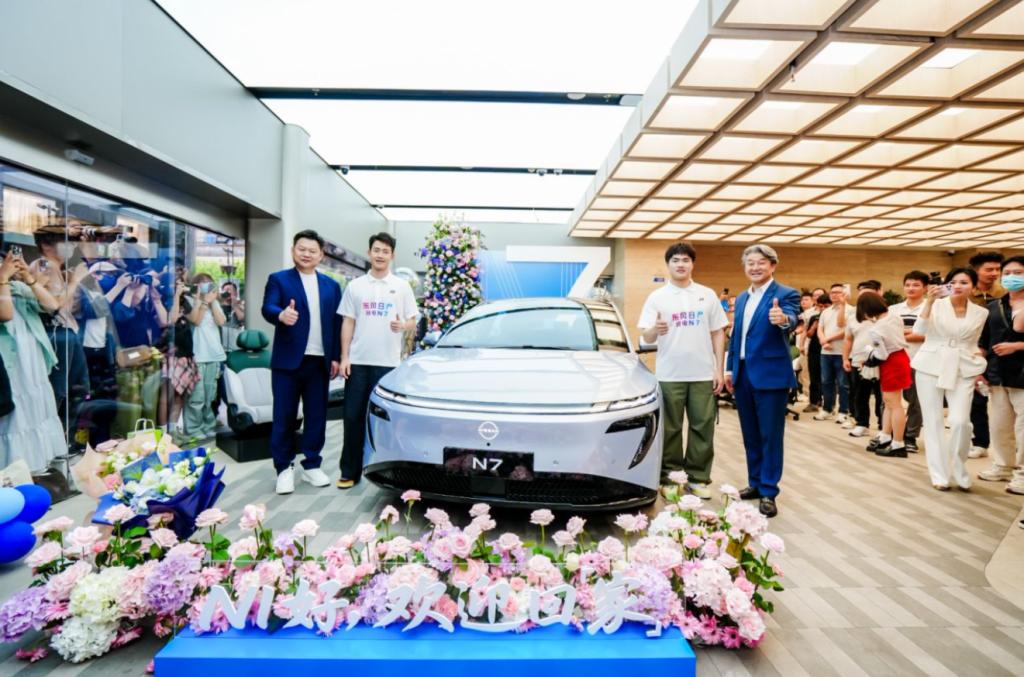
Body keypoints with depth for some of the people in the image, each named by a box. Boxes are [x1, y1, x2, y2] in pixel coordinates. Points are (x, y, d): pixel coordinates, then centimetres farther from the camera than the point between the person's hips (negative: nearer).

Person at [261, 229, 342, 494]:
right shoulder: (278, 279, 3)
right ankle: (284, 468, 13)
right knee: (284, 417, 3)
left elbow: (337, 323, 10)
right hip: (288, 360, -3)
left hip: (320, 362, 3)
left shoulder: (331, 285, 13)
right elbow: (267, 309, -13)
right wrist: (281, 315, -37)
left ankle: (311, 465, 20)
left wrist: (336, 357, 3)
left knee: (316, 416, 8)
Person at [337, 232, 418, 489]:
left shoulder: (402, 286, 5)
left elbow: (413, 322, 6)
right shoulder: (355, 286, 8)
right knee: (353, 417, 4)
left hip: (388, 362, -1)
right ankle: (349, 471, 14)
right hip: (358, 361, 1)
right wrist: (344, 357, 0)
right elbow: (347, 323, 8)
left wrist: (402, 326, -18)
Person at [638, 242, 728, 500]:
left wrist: (720, 369, 1)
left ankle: (698, 478, 20)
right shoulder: (657, 297, 2)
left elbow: (718, 334, 9)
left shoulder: (708, 295, 8)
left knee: (702, 428, 7)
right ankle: (669, 478, 16)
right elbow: (646, 338, -3)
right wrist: (655, 329, -27)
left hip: (703, 374, 2)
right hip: (669, 376, -2)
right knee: (670, 430, 5)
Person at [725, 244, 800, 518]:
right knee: (750, 434, 15)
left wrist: (783, 319, -51)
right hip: (743, 375, 7)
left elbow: (792, 321, -28)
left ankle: (769, 492, 10)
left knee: (770, 435, 1)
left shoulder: (786, 295, -8)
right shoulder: (741, 299, 13)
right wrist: (730, 369, 14)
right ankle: (755, 482, 28)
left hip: (770, 375, -7)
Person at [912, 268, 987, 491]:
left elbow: (974, 343, 18)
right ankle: (940, 474, 11)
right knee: (933, 421, 1)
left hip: (962, 370, 1)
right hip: (931, 366, -1)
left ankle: (958, 469, 12)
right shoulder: (936, 305, 0)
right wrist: (930, 301, -21)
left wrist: (979, 365, 6)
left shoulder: (980, 313, 8)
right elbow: (919, 330, -15)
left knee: (960, 421, -12)